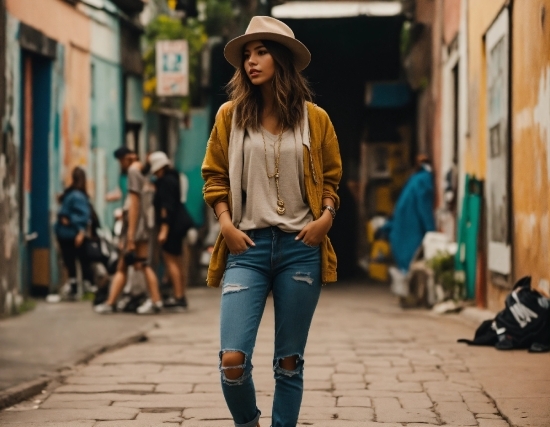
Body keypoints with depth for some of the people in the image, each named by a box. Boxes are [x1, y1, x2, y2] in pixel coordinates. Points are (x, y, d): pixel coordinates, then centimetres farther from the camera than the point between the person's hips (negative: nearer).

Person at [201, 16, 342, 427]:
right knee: (233, 360, -12)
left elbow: (332, 178, 14)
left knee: (289, 362, 5)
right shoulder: (231, 115, 5)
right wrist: (225, 223, -3)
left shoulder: (314, 118, 5)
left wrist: (326, 216, -4)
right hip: (248, 245, 0)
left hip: (300, 247, 0)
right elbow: (215, 176, 12)